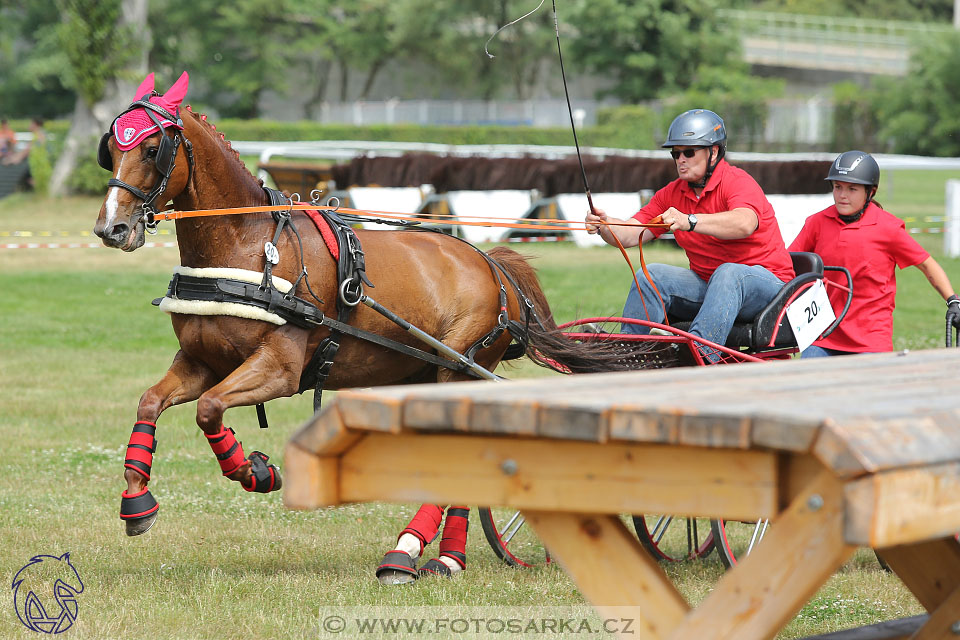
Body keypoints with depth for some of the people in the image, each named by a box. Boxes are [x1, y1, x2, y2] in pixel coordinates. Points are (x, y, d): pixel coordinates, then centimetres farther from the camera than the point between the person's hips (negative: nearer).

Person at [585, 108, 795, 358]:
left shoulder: (737, 181, -13)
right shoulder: (672, 194, 8)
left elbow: (744, 224, -36)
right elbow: (630, 235, -1)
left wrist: (689, 221, -49)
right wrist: (605, 225, -24)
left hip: (765, 283, -6)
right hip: (708, 285, 6)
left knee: (728, 273, -37)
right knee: (652, 275, -13)